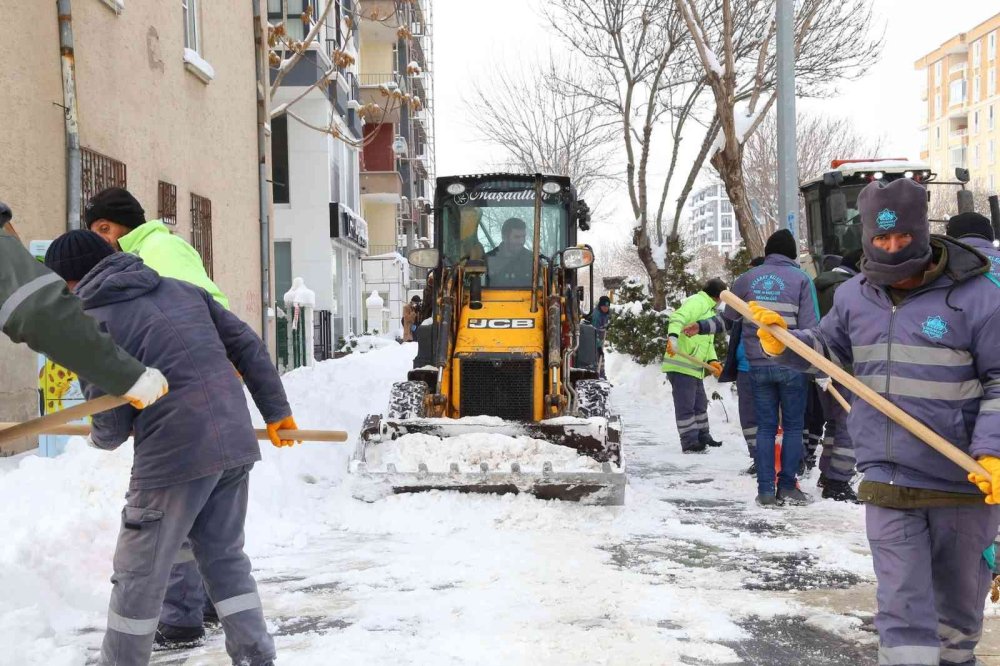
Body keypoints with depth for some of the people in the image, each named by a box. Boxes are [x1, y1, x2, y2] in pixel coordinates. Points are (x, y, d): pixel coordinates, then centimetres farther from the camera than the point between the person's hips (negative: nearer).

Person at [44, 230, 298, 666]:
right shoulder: (182, 289, 13)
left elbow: (110, 426, -3)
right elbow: (247, 345, 13)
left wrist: (100, 438, 21)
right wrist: (275, 410, 19)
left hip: (176, 454, -7)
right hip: (236, 443, 7)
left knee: (140, 574, 9)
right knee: (224, 557, 20)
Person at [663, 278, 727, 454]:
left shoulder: (710, 310, 23)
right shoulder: (697, 301, -10)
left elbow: (708, 342, 21)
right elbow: (678, 318, -27)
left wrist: (712, 360, 6)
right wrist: (672, 337, -43)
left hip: (694, 367, 11)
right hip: (681, 365, -11)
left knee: (700, 403, 21)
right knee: (686, 405, -6)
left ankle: (702, 437, 34)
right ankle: (689, 442, -2)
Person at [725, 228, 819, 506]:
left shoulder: (747, 278, 7)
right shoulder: (801, 279, -1)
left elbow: (728, 316, 13)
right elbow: (809, 325, -6)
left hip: (758, 364, 2)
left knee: (766, 426, 8)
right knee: (793, 426, 8)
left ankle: (765, 489, 5)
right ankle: (787, 487, 5)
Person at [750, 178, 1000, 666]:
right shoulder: (854, 296, 2)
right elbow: (828, 348, 19)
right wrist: (783, 343, 0)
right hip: (888, 478, 2)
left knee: (959, 595, 18)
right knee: (902, 605, 1)